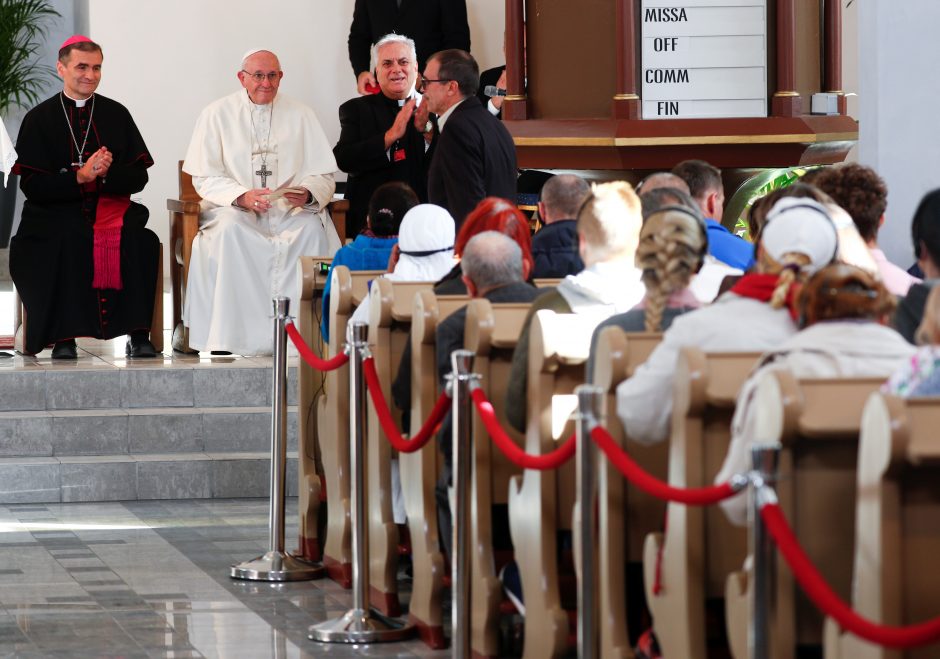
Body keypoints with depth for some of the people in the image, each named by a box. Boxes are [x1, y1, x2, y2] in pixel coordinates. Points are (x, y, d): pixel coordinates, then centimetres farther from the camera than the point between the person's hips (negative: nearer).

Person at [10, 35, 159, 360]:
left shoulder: (117, 114, 13)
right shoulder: (38, 119, 6)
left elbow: (139, 176, 8)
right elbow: (32, 186, -1)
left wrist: (105, 173, -12)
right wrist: (80, 177, -15)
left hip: (113, 207, 2)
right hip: (56, 211, -2)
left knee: (141, 240, -30)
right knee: (68, 240, -37)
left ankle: (138, 335, -27)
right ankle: (63, 337, -30)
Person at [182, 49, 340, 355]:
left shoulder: (301, 115, 11)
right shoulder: (217, 114, 6)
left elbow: (323, 176, 7)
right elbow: (204, 178, 0)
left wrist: (308, 193, -18)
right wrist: (242, 196, -19)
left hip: (290, 210, 1)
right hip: (234, 209, -1)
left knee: (312, 229, -32)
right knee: (230, 229, -35)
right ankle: (239, 335, -34)